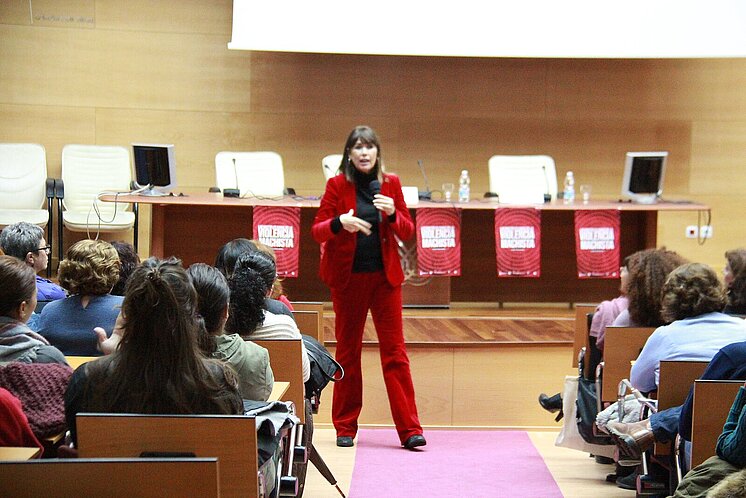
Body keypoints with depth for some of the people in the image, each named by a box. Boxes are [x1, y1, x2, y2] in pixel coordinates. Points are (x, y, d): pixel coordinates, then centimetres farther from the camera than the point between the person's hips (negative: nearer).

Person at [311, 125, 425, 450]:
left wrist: (393, 214, -13)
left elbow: (407, 232, 7)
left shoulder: (391, 184, 5)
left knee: (395, 351, -2)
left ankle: (409, 429, -3)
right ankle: (345, 427, 17)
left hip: (385, 276, 1)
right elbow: (317, 231, -4)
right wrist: (340, 222, -24)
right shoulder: (337, 185, -1)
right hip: (348, 277, -1)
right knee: (347, 352, 7)